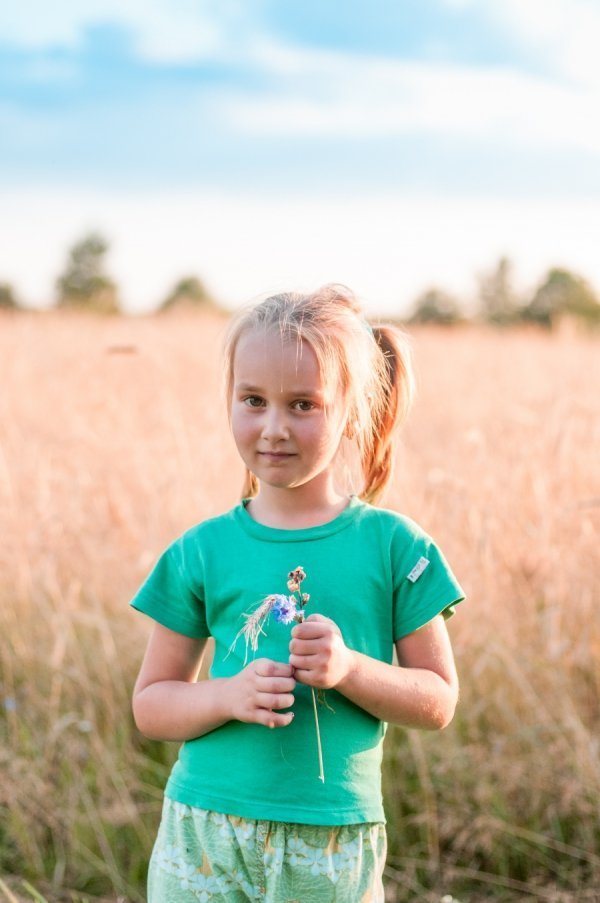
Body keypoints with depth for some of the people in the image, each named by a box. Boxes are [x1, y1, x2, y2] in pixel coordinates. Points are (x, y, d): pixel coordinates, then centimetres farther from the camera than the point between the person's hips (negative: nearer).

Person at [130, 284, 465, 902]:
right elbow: (150, 705, 6)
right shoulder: (202, 552, 2)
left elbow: (438, 701, 2)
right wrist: (228, 695, -13)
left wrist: (351, 669, -15)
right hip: (206, 836, 1)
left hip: (334, 845, -1)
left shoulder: (393, 546, -1)